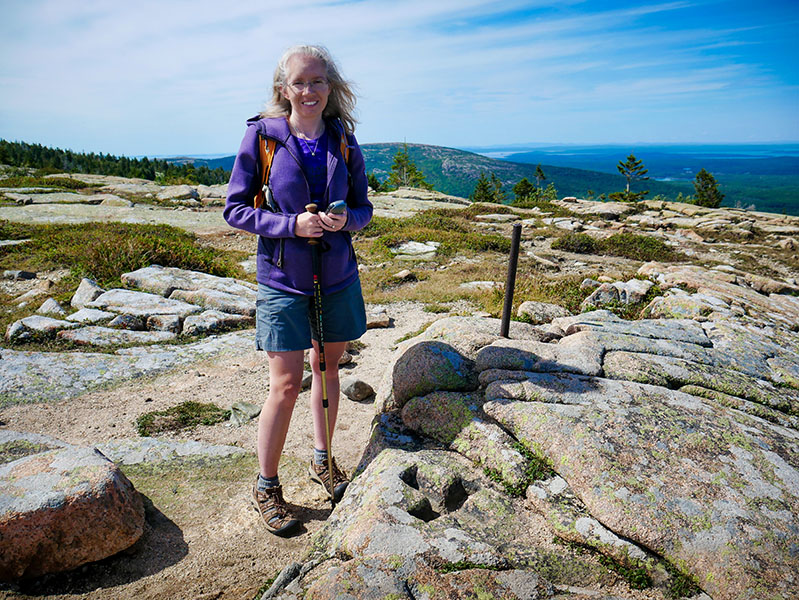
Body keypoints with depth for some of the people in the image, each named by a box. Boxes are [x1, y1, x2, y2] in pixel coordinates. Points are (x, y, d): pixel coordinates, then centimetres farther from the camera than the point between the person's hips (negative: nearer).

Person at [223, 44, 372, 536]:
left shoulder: (343, 140, 3)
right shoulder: (261, 136, -6)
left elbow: (364, 207, 9)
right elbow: (235, 208, -4)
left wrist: (345, 218, -14)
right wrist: (292, 224, -18)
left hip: (338, 276, 4)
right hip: (283, 279, -3)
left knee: (327, 368, 15)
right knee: (286, 385, -2)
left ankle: (322, 461, 37)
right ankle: (267, 486, 21)